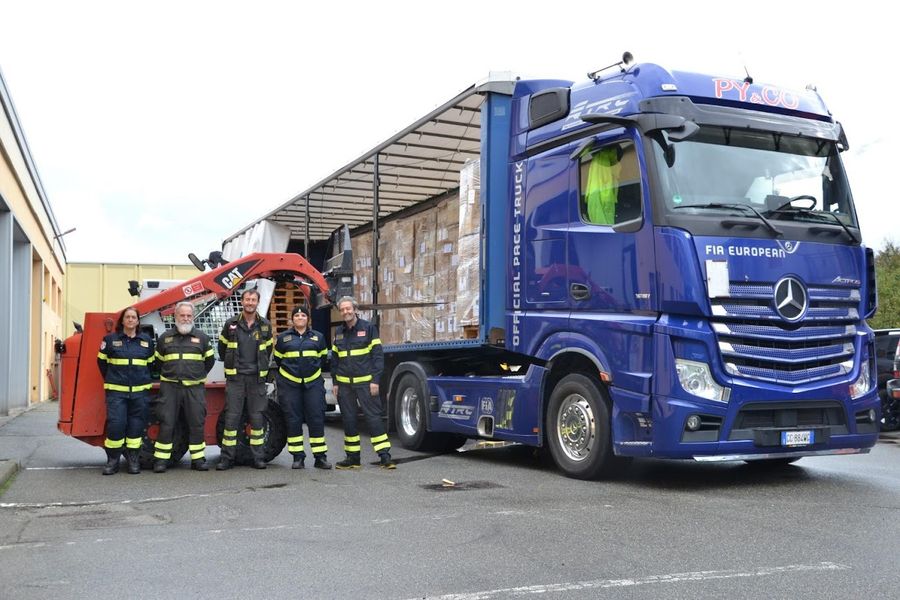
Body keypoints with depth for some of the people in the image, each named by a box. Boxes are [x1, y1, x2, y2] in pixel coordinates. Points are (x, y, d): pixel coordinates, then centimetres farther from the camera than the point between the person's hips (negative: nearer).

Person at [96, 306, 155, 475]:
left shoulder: (147, 340, 9)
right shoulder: (111, 339, 4)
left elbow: (151, 363, 17)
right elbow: (102, 361, 10)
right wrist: (110, 380, 10)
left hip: (140, 391, 2)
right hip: (116, 391, -2)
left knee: (136, 426, 3)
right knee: (115, 424, -11)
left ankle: (133, 461, 13)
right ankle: (112, 460, 2)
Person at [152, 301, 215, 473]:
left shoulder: (202, 338, 7)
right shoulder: (165, 338, 9)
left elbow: (210, 360, 16)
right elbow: (158, 361, 19)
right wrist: (167, 376, 14)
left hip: (194, 388, 0)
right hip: (170, 387, 0)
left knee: (197, 424, 2)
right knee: (166, 424, -3)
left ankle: (198, 459, 11)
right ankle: (161, 460, 3)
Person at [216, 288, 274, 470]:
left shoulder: (265, 326, 6)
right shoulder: (231, 324, 1)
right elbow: (222, 348, 14)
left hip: (256, 378, 1)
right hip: (235, 378, -1)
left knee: (257, 417, 4)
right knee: (231, 417, -2)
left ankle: (258, 457, 10)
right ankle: (227, 458, 4)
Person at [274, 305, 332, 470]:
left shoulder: (318, 337, 8)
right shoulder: (283, 337, 6)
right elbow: (278, 359, 16)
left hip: (313, 383, 0)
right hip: (289, 384, 0)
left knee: (316, 419, -3)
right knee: (293, 420, 0)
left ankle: (320, 457, 3)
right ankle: (298, 457, 7)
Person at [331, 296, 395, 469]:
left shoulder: (368, 328, -1)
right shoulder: (338, 332, 12)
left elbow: (378, 355, -5)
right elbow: (334, 359, 17)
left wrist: (375, 380, -12)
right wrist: (335, 382, 10)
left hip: (365, 382, -5)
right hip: (344, 384, 5)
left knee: (373, 416, -7)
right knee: (348, 419, 8)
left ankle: (385, 456, -5)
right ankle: (353, 457, 16)